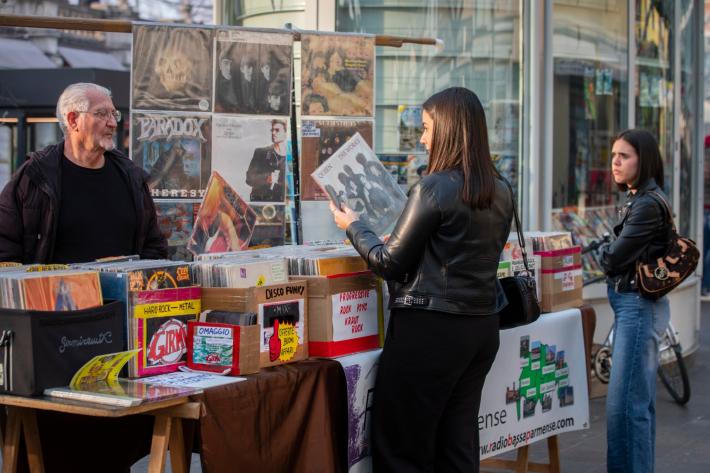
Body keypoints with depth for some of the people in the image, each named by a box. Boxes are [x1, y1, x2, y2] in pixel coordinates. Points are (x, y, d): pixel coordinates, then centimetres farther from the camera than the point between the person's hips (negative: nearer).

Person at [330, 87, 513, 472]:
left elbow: (390, 264, -10)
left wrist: (353, 227, 6)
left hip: (431, 327, -8)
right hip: (482, 324, 8)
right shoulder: (500, 192, 8)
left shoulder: (434, 188, -14)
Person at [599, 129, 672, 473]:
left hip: (638, 306, -10)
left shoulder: (648, 205, -17)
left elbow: (612, 259, -17)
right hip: (632, 305, 10)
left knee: (624, 404, -9)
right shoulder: (637, 199, 15)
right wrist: (610, 253, -4)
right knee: (640, 401, 15)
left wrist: (601, 251, 2)